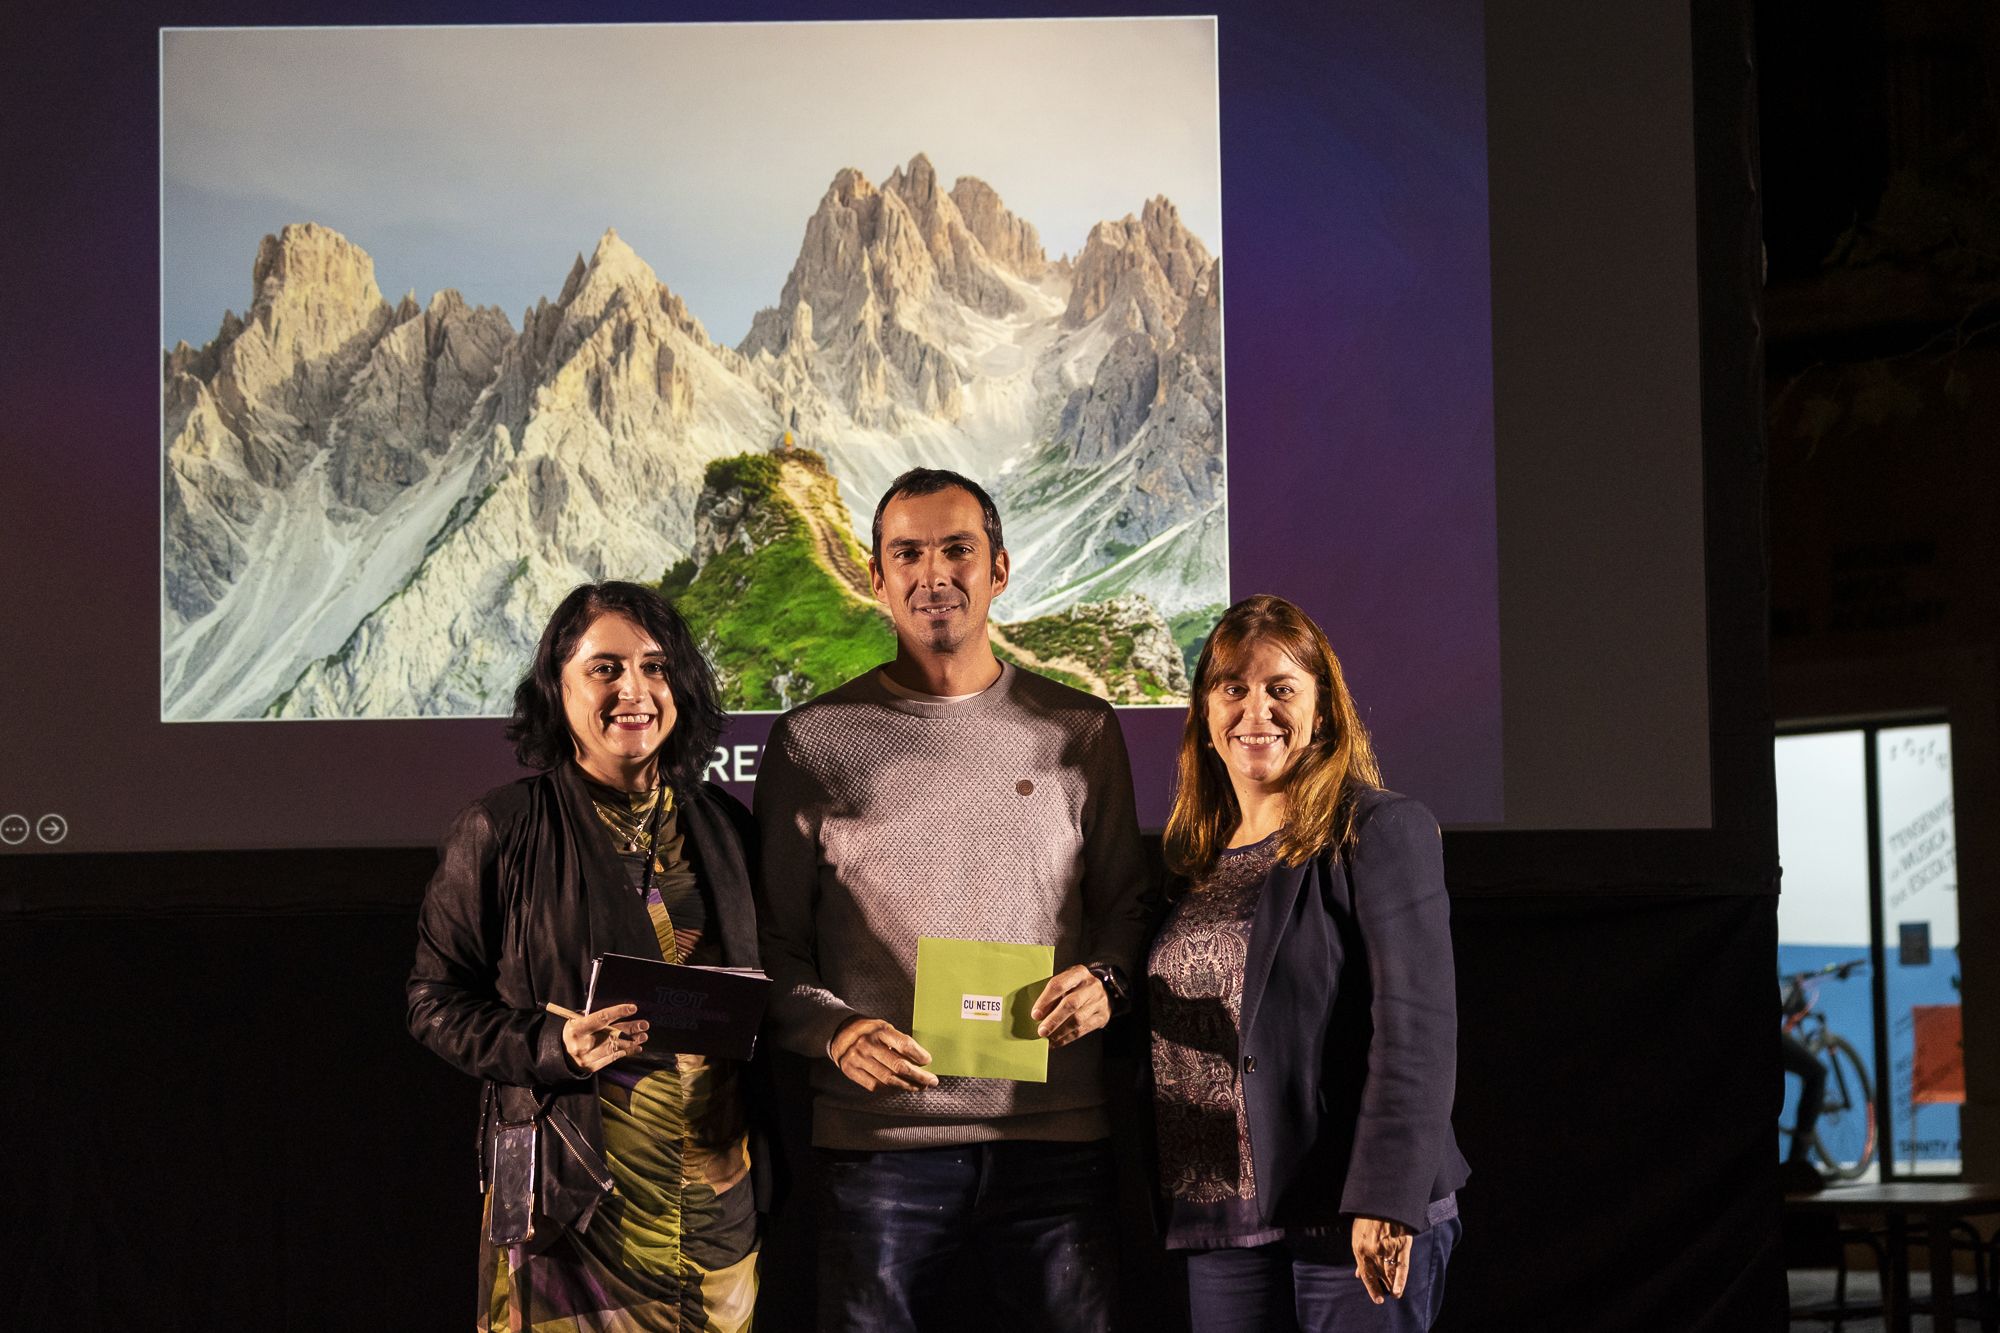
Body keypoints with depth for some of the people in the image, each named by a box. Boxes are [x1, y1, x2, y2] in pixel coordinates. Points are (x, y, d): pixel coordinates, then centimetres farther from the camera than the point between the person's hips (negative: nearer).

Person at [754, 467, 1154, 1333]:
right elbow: (773, 941, 6)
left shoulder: (1079, 731, 10)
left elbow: (1127, 901, 15)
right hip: (877, 1139, -1)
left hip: (1054, 1136, 1)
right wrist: (832, 1029, -12)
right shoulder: (814, 742, 6)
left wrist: (1105, 983, -6)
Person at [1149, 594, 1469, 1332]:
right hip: (1222, 1228, 6)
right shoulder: (1192, 856, 15)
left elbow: (1416, 1027, -12)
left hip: (1358, 1224, -5)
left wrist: (1387, 1201, -20)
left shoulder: (1380, 833, -4)